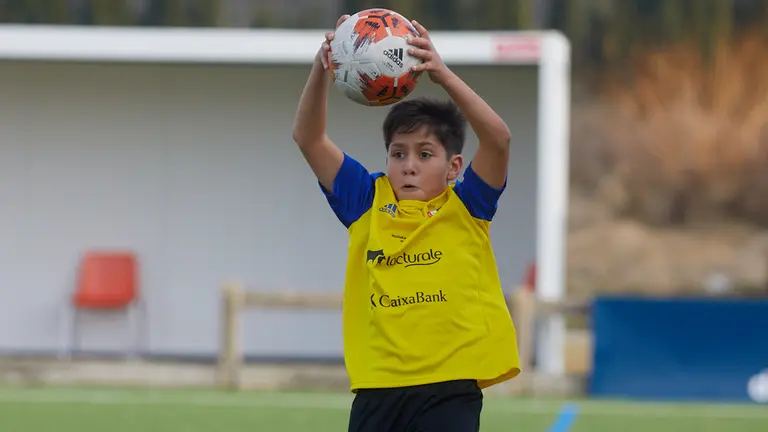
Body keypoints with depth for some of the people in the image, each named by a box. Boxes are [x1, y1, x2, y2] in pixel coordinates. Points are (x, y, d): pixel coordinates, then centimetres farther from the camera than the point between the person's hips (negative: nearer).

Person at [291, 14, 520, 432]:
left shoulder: (466, 207, 2)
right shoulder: (368, 203, 9)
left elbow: (498, 140, -15)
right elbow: (308, 138, 3)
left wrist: (442, 74, -26)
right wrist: (321, 69, -14)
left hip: (448, 387, -3)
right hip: (377, 387, 3)